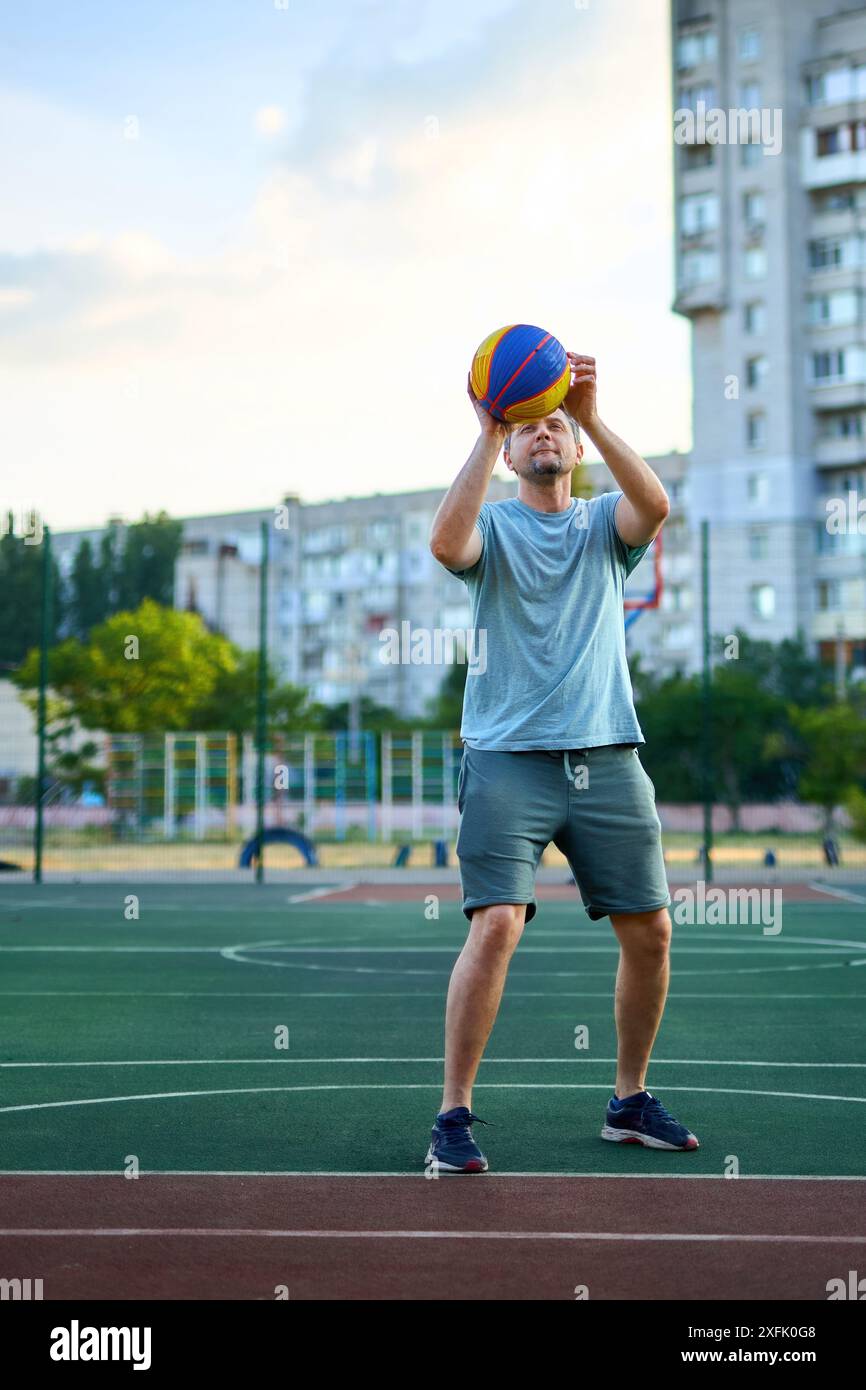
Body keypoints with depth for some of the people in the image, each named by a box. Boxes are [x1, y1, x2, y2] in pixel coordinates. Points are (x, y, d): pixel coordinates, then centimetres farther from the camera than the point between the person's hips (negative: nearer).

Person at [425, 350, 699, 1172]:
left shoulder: (605, 525, 13)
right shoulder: (494, 526, 7)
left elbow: (656, 505, -11)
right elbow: (446, 542, -18)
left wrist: (591, 416, -19)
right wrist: (488, 433, -17)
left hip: (607, 758, 3)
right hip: (509, 758, -3)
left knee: (649, 931, 4)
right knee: (495, 927, -16)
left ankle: (630, 1102, 23)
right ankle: (453, 1118, -5)